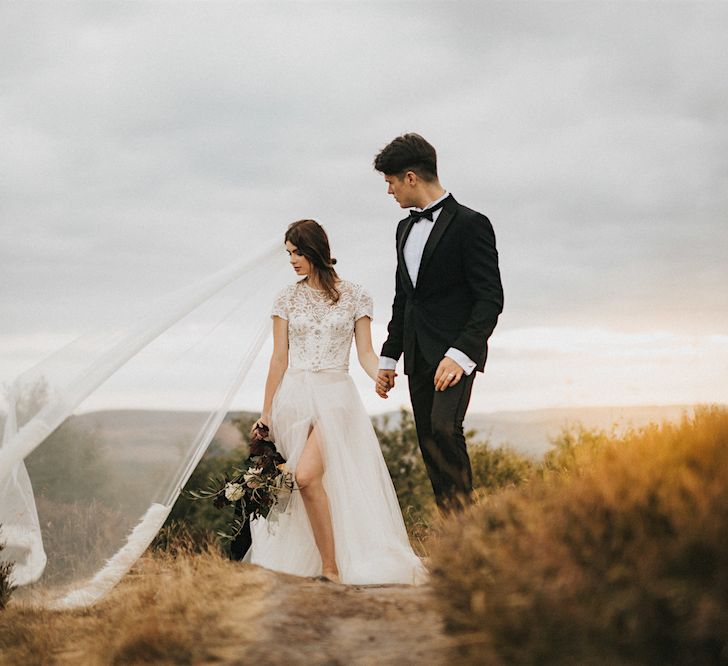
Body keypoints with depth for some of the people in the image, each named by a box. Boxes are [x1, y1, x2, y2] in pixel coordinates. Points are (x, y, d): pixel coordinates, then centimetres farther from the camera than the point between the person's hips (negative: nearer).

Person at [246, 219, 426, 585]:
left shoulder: (354, 295, 3)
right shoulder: (287, 298, 8)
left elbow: (365, 353, 2)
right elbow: (279, 359, 10)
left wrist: (383, 378, -19)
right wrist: (266, 413, 8)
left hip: (336, 394, -3)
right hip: (294, 396, 3)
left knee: (307, 475, -22)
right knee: (308, 481, 0)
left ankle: (332, 567, -16)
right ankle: (327, 566, 8)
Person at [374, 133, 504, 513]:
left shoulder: (470, 224, -8)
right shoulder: (406, 229, 17)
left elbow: (490, 298, -13)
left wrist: (460, 354, -23)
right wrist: (389, 357, 20)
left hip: (454, 353, -7)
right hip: (418, 358, 7)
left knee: (444, 429, -24)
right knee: (430, 447, 3)